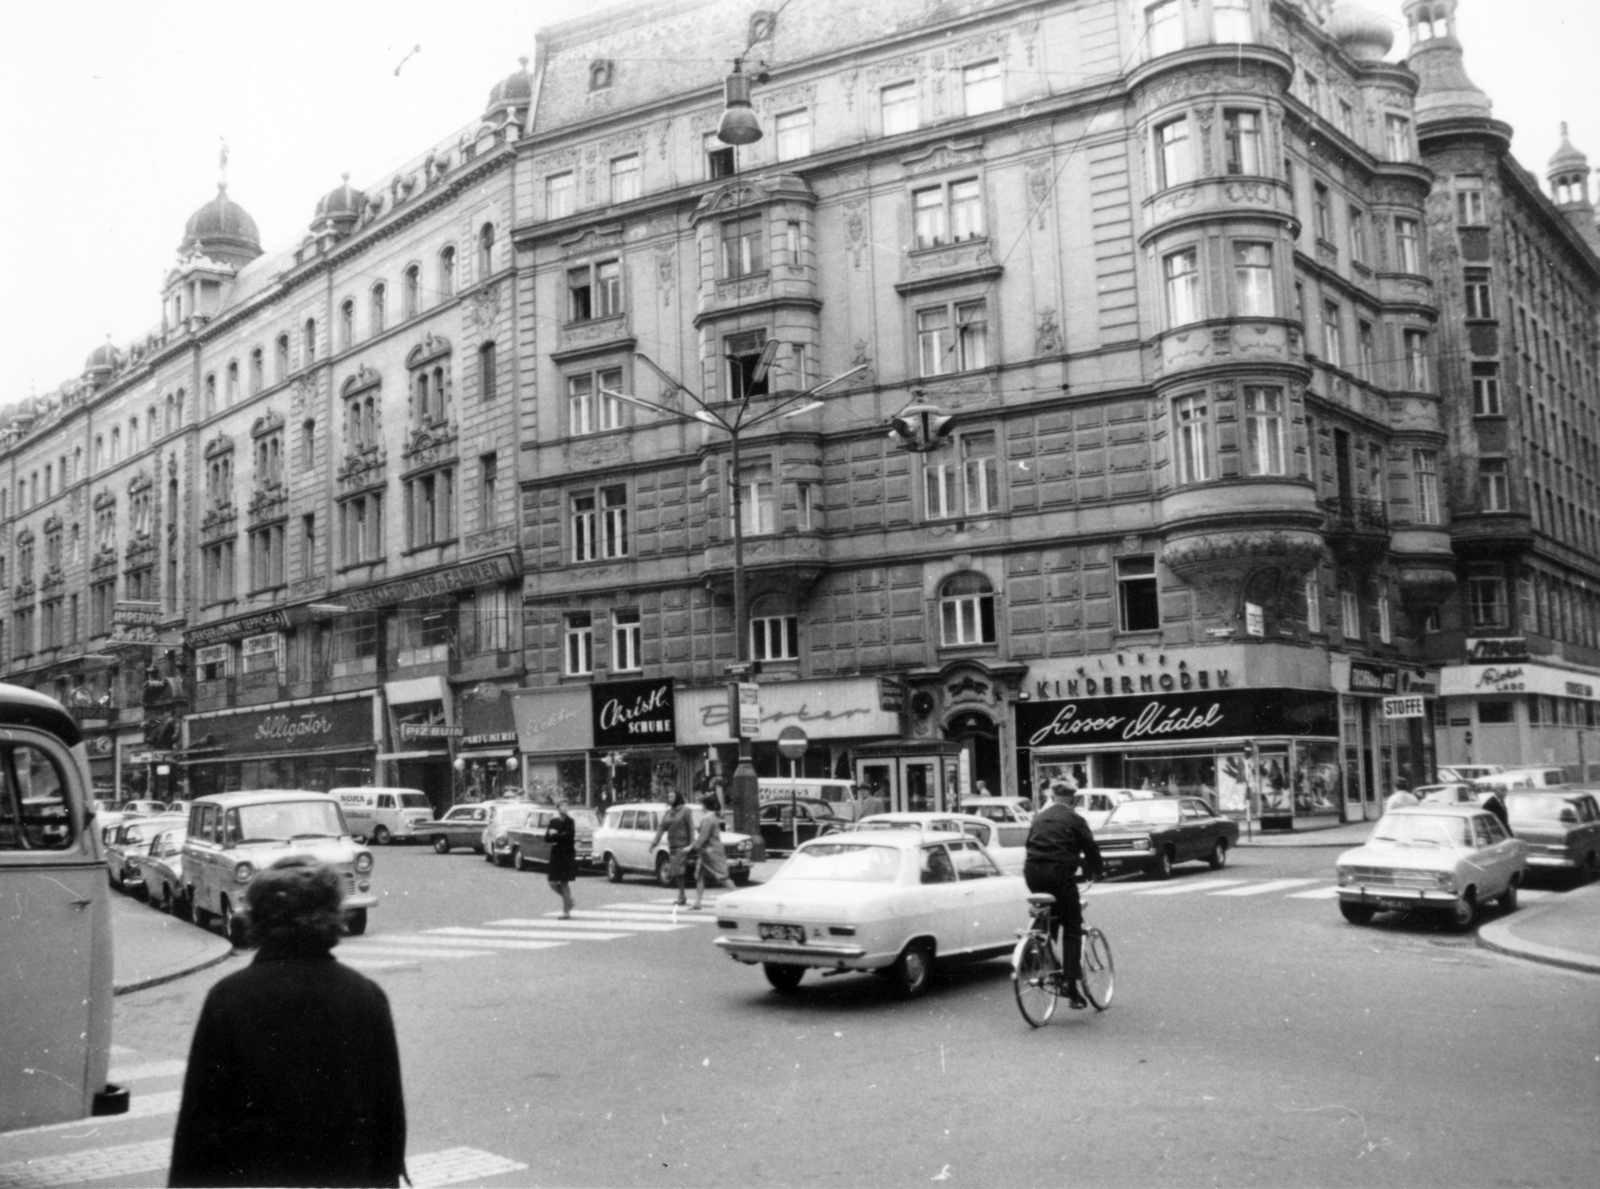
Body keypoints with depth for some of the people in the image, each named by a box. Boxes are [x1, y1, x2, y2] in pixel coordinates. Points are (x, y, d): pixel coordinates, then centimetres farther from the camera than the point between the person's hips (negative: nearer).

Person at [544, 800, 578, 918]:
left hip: (567, 855, -4)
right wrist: (560, 837, -15)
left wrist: (555, 836, -9)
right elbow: (547, 838, 2)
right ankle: (569, 900, 27)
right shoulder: (553, 822, 7)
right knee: (553, 883, 3)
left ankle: (566, 912, 3)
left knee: (564, 883, -3)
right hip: (556, 855, 4)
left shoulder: (570, 821, -5)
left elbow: (569, 836, -16)